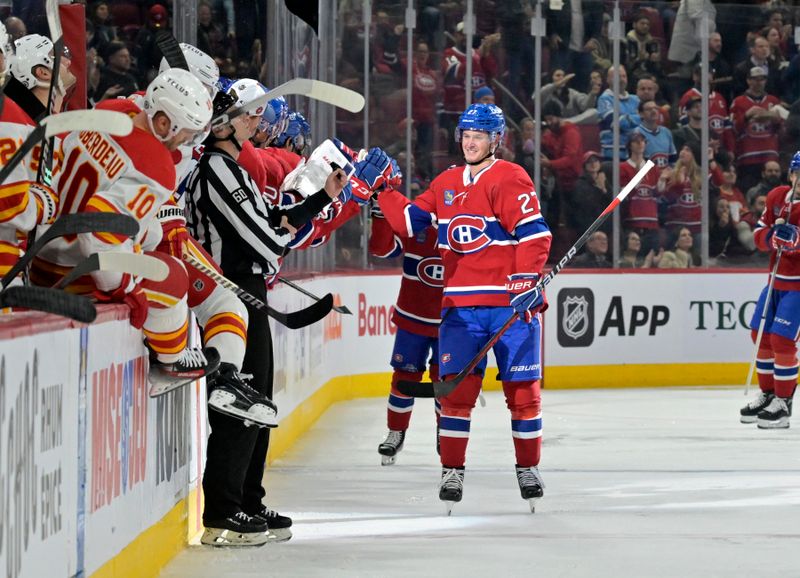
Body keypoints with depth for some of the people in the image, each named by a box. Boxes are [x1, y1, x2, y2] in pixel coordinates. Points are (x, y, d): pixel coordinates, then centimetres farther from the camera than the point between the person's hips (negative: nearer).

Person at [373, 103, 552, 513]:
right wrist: (382, 187, 11)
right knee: (457, 386, -3)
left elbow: (534, 233, -15)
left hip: (510, 302, -4)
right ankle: (452, 471, 3)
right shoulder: (446, 185, 14)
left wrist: (526, 280, -23)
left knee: (522, 388, 3)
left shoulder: (510, 179, -7)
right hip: (461, 304, 4)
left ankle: (528, 468, 16)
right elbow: (409, 221, 17)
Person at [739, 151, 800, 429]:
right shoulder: (778, 197, 3)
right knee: (761, 334, 13)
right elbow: (760, 234, 7)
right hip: (778, 279, 7)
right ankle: (767, 394, 29)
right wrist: (772, 237, -15)